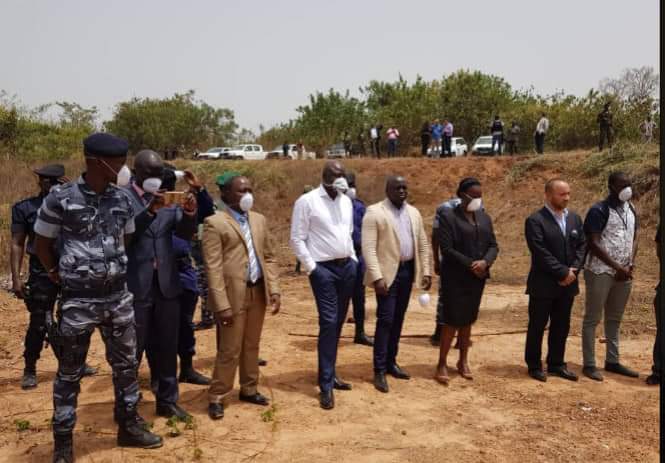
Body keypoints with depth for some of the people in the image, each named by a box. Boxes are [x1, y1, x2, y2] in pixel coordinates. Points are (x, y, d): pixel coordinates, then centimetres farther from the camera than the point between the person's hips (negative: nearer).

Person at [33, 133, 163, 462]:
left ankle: (129, 426, 31)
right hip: (78, 300, -4)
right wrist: (60, 275, 3)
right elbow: (42, 244, 1)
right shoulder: (60, 198, -10)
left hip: (119, 296, 5)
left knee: (126, 364, 14)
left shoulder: (123, 200, 2)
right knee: (69, 373, 8)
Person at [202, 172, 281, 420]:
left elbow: (269, 257, 14)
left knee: (252, 345, 16)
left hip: (258, 292, 6)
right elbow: (213, 268, -12)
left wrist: (274, 289, 5)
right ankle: (216, 397, 18)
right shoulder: (215, 223, -8)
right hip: (233, 294, -6)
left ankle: (249, 389, 32)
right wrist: (222, 305, -17)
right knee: (229, 349, 2)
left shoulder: (259, 220, 12)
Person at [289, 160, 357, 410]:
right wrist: (311, 267, -13)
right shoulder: (307, 201, -8)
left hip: (347, 267, 6)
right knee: (328, 322, -9)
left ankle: (330, 373, 25)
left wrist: (353, 259, 10)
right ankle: (326, 385, -2)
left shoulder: (346, 201, 11)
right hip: (323, 269, -6)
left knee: (338, 323, 11)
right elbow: (297, 239, -9)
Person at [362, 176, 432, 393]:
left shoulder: (414, 212, 11)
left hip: (408, 270, 6)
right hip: (387, 272, -6)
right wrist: (377, 276, -21)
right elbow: (368, 247, -14)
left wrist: (426, 271, 6)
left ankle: (391, 362, 24)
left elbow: (423, 244, 14)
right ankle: (379, 371, 2)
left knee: (398, 319, 12)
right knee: (385, 320, -6)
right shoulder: (374, 212, -8)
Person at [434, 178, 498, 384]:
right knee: (452, 320, -4)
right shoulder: (448, 217, -9)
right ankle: (442, 364, 7)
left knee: (468, 320, 13)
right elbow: (446, 249, -15)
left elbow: (493, 245, 9)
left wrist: (485, 262, -11)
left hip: (477, 278, 6)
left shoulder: (484, 218, 11)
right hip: (455, 277, -6)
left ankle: (463, 361, 25)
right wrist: (470, 265, -16)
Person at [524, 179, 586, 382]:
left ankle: (556, 364, 26)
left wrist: (573, 270, -6)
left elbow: (582, 246, 8)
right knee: (537, 326, 5)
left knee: (561, 326, 13)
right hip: (543, 284, -6)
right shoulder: (535, 220, -12)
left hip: (568, 283, 6)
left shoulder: (575, 218, 10)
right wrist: (562, 272, -17)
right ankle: (534, 366, 17)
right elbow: (541, 253, -18)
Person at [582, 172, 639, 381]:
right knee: (592, 318, 1)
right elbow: (593, 244, -16)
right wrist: (617, 267, -16)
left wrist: (630, 265, -1)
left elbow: (634, 238, 15)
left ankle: (612, 361, 24)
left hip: (624, 273, 7)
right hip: (601, 272, -7)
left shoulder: (630, 209, 10)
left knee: (615, 319, 14)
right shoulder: (599, 211, -11)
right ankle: (589, 364, 6)